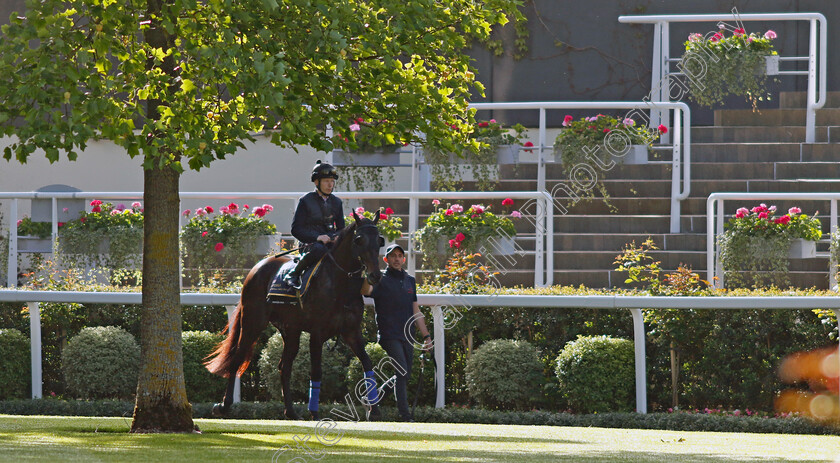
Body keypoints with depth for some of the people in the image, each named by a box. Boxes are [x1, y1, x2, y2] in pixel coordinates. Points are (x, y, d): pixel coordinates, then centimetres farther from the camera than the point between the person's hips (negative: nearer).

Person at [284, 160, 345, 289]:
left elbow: (341, 229, 20)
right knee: (319, 249, -39)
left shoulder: (336, 202, 16)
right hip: (310, 243, -5)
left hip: (331, 242, 5)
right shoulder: (306, 201, 1)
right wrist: (317, 237, -19)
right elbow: (296, 230, -4)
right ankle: (293, 275, -23)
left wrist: (336, 237, -6)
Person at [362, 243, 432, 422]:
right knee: (401, 372, -17)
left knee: (405, 377, 6)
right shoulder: (381, 281, 0)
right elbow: (366, 290, -22)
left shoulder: (410, 281, 18)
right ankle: (405, 415, -20)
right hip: (389, 336, -6)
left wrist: (426, 335, 18)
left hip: (407, 337, 6)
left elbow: (415, 312, 22)